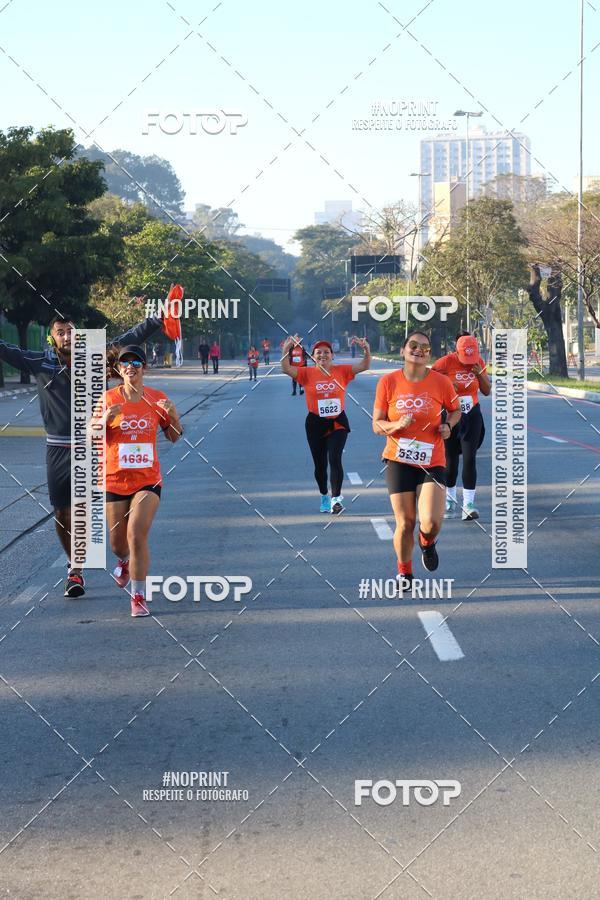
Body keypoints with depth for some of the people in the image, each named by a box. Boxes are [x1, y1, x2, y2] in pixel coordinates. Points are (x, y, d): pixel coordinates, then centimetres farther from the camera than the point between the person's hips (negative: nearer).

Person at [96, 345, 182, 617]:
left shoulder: (157, 398, 0)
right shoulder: (108, 399, -3)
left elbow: (174, 437, 10)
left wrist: (173, 415, -11)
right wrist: (105, 419, -20)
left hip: (148, 479, -1)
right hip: (114, 480, 1)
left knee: (137, 536, -17)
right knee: (118, 543, 12)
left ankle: (138, 597, -6)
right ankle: (124, 561, 50)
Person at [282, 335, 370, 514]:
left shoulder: (341, 371, -1)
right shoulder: (307, 373, -3)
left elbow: (364, 366, -5)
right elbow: (286, 369, -15)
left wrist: (367, 350, -23)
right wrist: (286, 350, -30)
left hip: (338, 423, -1)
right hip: (315, 424, 1)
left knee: (335, 459, -16)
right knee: (320, 464, 12)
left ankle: (336, 498, -11)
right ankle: (324, 496, 33)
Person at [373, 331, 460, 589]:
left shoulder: (441, 382, -4)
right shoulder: (387, 382, -4)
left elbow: (455, 410, 15)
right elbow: (376, 425, -1)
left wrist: (448, 425, -6)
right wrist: (397, 425, -20)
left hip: (432, 462, 0)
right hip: (399, 461, 0)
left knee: (431, 522, -16)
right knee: (405, 522, 0)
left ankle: (427, 542, 23)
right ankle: (404, 572, 26)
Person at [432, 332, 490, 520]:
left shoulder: (478, 362, -1)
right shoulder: (445, 362, -13)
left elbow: (487, 391, 3)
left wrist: (480, 373, -14)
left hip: (472, 416, 2)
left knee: (469, 459, -8)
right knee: (450, 460, 8)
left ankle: (468, 504, -10)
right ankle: (449, 499, 27)